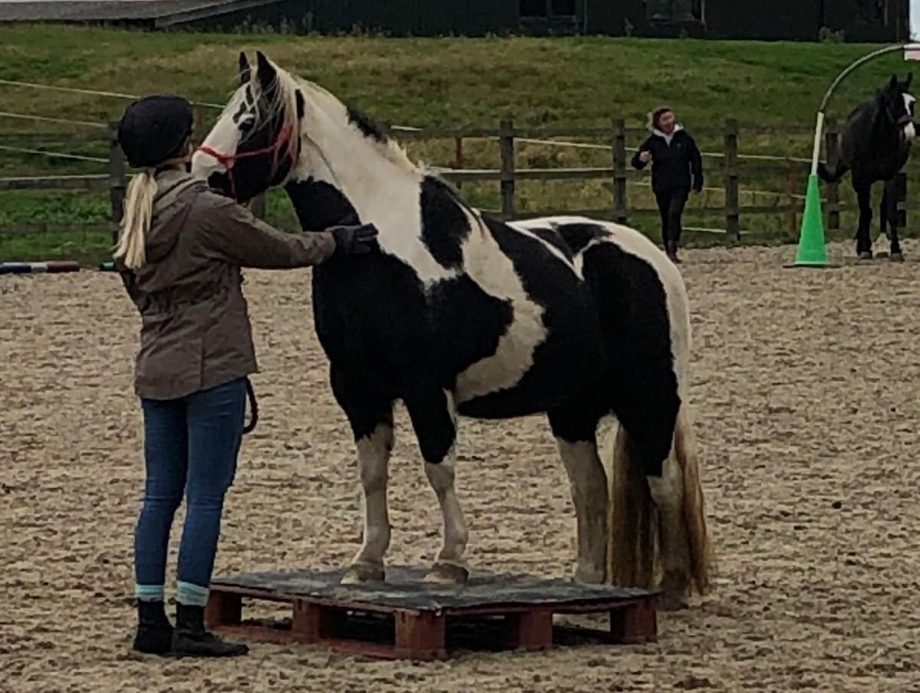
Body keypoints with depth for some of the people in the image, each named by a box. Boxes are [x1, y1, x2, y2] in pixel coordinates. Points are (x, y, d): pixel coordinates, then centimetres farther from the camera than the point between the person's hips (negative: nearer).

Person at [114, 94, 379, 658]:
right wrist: (336, 242, 13)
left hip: (156, 371, 8)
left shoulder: (137, 216, 8)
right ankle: (190, 624, -3)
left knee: (160, 495, 10)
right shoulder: (208, 210, -15)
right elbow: (279, 250, -4)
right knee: (206, 495, -3)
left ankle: (151, 620, 12)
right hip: (213, 369, -8)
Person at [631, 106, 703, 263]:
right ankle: (668, 251, 18)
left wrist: (697, 181, 8)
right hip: (661, 187, 2)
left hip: (680, 185, -2)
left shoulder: (683, 137, 1)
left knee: (674, 214, -19)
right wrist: (641, 159, -23)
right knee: (666, 219, 7)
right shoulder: (653, 141, 0)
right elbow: (636, 163, 1)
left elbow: (696, 159, 10)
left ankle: (673, 250, -23)